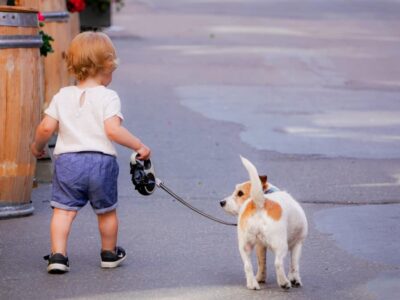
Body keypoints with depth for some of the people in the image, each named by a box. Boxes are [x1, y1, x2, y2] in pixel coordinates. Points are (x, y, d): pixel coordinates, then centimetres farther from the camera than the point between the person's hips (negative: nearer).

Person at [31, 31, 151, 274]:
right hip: (101, 161, -1)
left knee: (63, 209, 2)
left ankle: (58, 255, -12)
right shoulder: (108, 97, -7)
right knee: (107, 211, 16)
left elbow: (46, 128, 0)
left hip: (67, 160, 2)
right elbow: (113, 129, -18)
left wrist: (37, 146, 19)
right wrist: (139, 146, -10)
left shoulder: (62, 96, 4)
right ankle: (109, 254, 31)